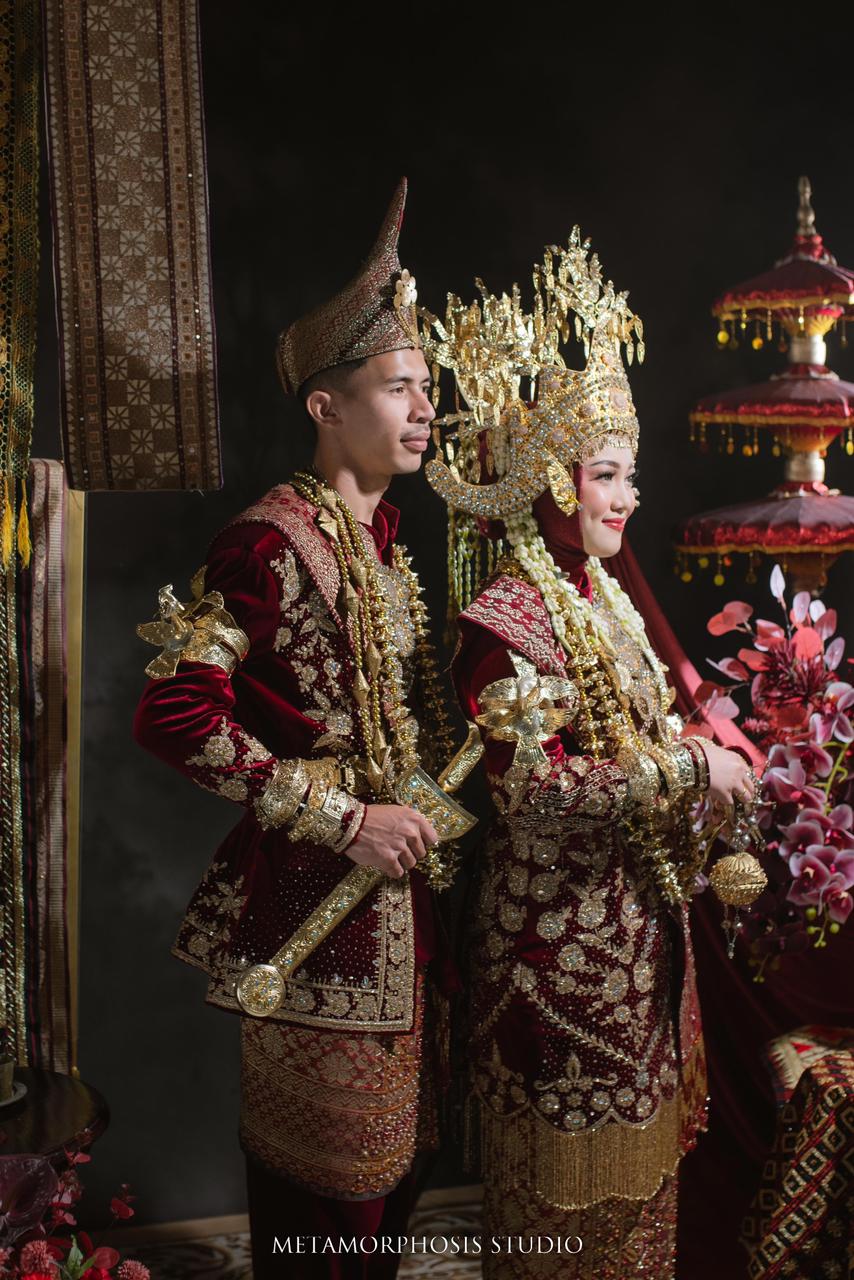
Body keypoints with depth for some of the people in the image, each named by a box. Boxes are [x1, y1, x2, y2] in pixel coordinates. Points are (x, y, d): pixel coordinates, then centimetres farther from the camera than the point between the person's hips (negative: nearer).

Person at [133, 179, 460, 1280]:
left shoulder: (384, 534, 10)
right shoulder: (272, 542, -17)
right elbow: (173, 715, -23)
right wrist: (344, 817, -20)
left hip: (400, 886, 8)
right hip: (315, 900, -8)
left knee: (393, 1162, 19)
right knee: (325, 1192, 7)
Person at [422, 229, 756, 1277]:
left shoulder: (599, 593, 9)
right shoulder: (506, 619, -19)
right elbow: (530, 785, -26)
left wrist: (698, 740, 2)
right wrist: (688, 771, -22)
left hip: (634, 918, 9)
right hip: (561, 930, -9)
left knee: (634, 1149, 20)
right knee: (565, 1193, 7)